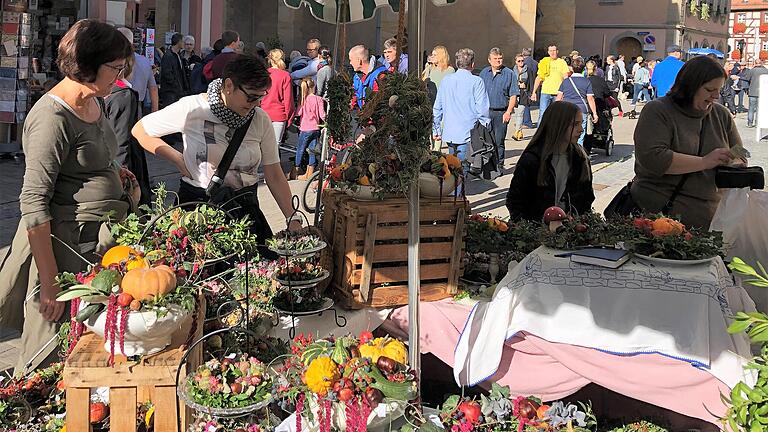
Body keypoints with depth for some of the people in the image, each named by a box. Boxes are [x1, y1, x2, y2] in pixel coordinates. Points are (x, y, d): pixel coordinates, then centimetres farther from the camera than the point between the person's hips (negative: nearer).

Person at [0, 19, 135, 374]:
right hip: (68, 245, -9)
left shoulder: (93, 102, 10)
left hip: (102, 243, 9)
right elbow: (34, 203, -20)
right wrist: (50, 283, -20)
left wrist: (114, 173, 7)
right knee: (53, 362, 3)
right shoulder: (53, 116, -17)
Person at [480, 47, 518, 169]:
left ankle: (499, 166, 11)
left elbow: (513, 95, -4)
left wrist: (508, 112, -13)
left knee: (499, 142, 1)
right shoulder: (484, 73, 11)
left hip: (501, 113, -3)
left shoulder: (509, 74, -1)